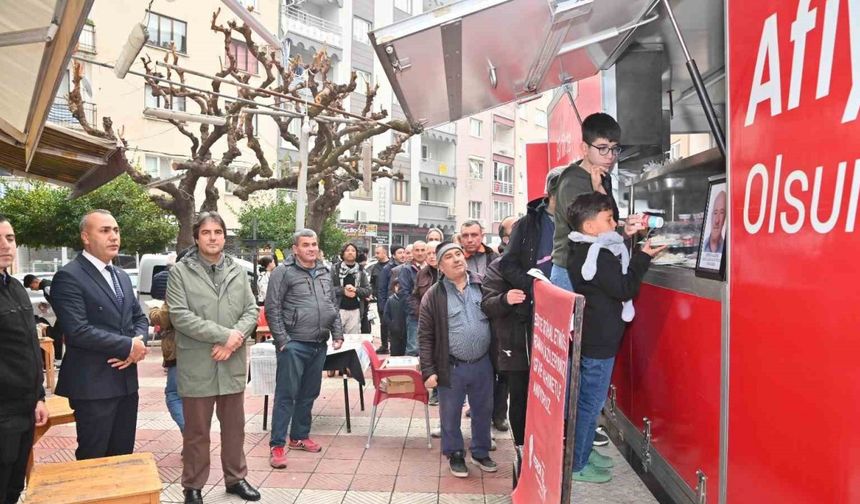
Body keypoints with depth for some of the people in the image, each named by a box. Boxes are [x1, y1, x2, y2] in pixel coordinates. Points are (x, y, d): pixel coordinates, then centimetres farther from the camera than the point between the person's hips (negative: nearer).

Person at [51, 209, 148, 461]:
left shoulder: (122, 276, 14)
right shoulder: (68, 276, -12)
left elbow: (139, 318, 15)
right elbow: (78, 331, -21)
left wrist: (138, 344, -6)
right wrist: (128, 345, -15)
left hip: (126, 381, 7)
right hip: (92, 384, -7)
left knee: (123, 456, 16)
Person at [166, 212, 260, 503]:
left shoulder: (238, 271, 7)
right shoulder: (180, 271, -6)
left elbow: (251, 311, 4)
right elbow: (179, 315, -15)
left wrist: (234, 341, -14)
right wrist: (224, 334, -18)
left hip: (233, 364, 4)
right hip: (197, 365, -4)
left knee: (234, 427, 16)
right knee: (196, 432, 9)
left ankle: (236, 478, 33)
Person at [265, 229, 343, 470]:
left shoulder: (325, 272, 12)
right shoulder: (284, 272, -7)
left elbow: (334, 305, 18)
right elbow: (272, 308, -9)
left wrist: (338, 334, 11)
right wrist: (282, 340, -14)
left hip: (319, 345, 6)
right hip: (294, 345, -6)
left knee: (309, 394, 15)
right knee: (286, 395, -1)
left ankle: (300, 436, 30)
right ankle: (277, 445, 7)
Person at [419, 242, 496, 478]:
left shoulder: (483, 285, 0)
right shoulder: (433, 296, -6)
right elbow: (425, 336, -5)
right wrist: (428, 370, -9)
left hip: (483, 364, 2)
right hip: (451, 367, -2)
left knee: (483, 411, 17)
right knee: (450, 415, 12)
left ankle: (481, 452, 37)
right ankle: (455, 455, 32)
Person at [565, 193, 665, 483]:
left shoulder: (583, 251, 8)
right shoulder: (597, 254, -21)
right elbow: (624, 288, -18)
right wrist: (643, 257, -9)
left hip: (592, 337, 10)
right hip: (598, 341, -10)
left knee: (588, 399, 20)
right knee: (590, 402, 1)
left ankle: (584, 451, 33)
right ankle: (575, 464, 13)